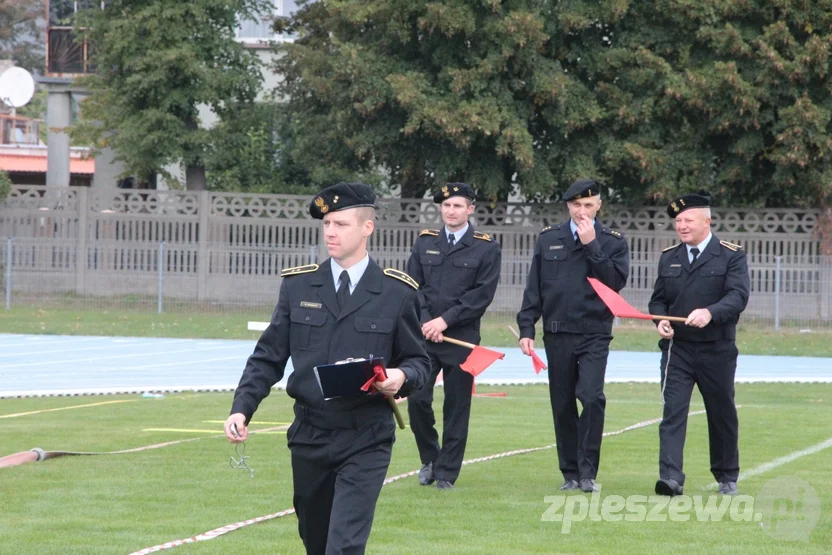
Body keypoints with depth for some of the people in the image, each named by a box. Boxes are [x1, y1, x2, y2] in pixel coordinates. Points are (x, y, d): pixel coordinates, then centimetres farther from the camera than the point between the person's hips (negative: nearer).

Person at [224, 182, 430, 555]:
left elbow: (418, 360, 6)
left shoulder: (397, 293, -2)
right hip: (309, 436, 3)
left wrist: (402, 377, -18)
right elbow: (268, 357, 5)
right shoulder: (298, 286, 4)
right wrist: (241, 409, -9)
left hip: (366, 441, -3)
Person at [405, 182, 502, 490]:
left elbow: (483, 294, -5)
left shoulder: (486, 248, 2)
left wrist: (445, 320, -12)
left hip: (462, 338, -2)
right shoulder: (424, 243, 12)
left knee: (456, 407, 0)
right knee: (417, 399, -6)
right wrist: (425, 322, -8)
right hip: (424, 336, 2)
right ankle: (429, 458, 15)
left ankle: (446, 473, 8)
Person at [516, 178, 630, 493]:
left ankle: (587, 472, -11)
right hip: (557, 335, 3)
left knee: (592, 397, -18)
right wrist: (526, 329, 3)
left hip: (594, 335, -3)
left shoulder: (613, 242, 4)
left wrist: (592, 246, -13)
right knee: (563, 406, 6)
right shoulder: (548, 240, 9)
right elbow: (533, 288, 10)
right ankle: (570, 473, 15)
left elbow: (616, 282, -10)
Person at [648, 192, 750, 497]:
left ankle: (727, 477, 28)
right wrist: (660, 321, -7)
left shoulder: (731, 256, -3)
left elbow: (738, 295, -16)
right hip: (677, 349, 2)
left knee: (722, 414, 11)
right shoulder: (668, 258, 11)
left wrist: (710, 313, -34)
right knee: (673, 412, -12)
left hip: (717, 351, -2)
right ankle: (670, 478, -19)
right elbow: (658, 299, 16)